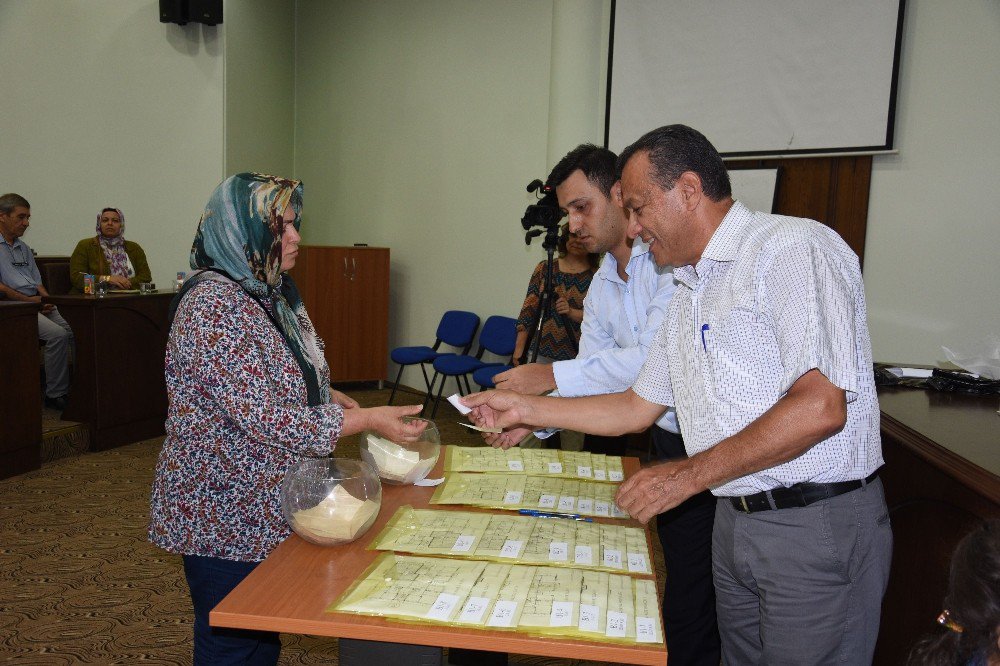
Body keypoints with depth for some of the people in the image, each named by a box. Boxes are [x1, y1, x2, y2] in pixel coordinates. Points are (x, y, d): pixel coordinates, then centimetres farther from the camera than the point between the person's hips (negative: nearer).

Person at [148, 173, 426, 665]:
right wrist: (367, 420, -24)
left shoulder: (271, 292, 6)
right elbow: (265, 419, -28)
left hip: (270, 509, 9)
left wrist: (333, 398, 0)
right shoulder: (213, 306, -23)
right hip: (225, 515, -8)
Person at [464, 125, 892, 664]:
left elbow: (820, 407, -24)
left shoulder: (794, 248, -14)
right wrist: (525, 409, 14)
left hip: (817, 525, -7)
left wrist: (689, 475, -19)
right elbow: (638, 407, 18)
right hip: (734, 520, 8)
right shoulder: (688, 292, 14)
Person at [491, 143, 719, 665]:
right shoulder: (602, 285, 9)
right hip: (669, 440, 8)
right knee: (682, 582, 19)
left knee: (691, 608, 0)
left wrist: (552, 376, -23)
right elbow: (590, 370, 10)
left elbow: (655, 359, -26)